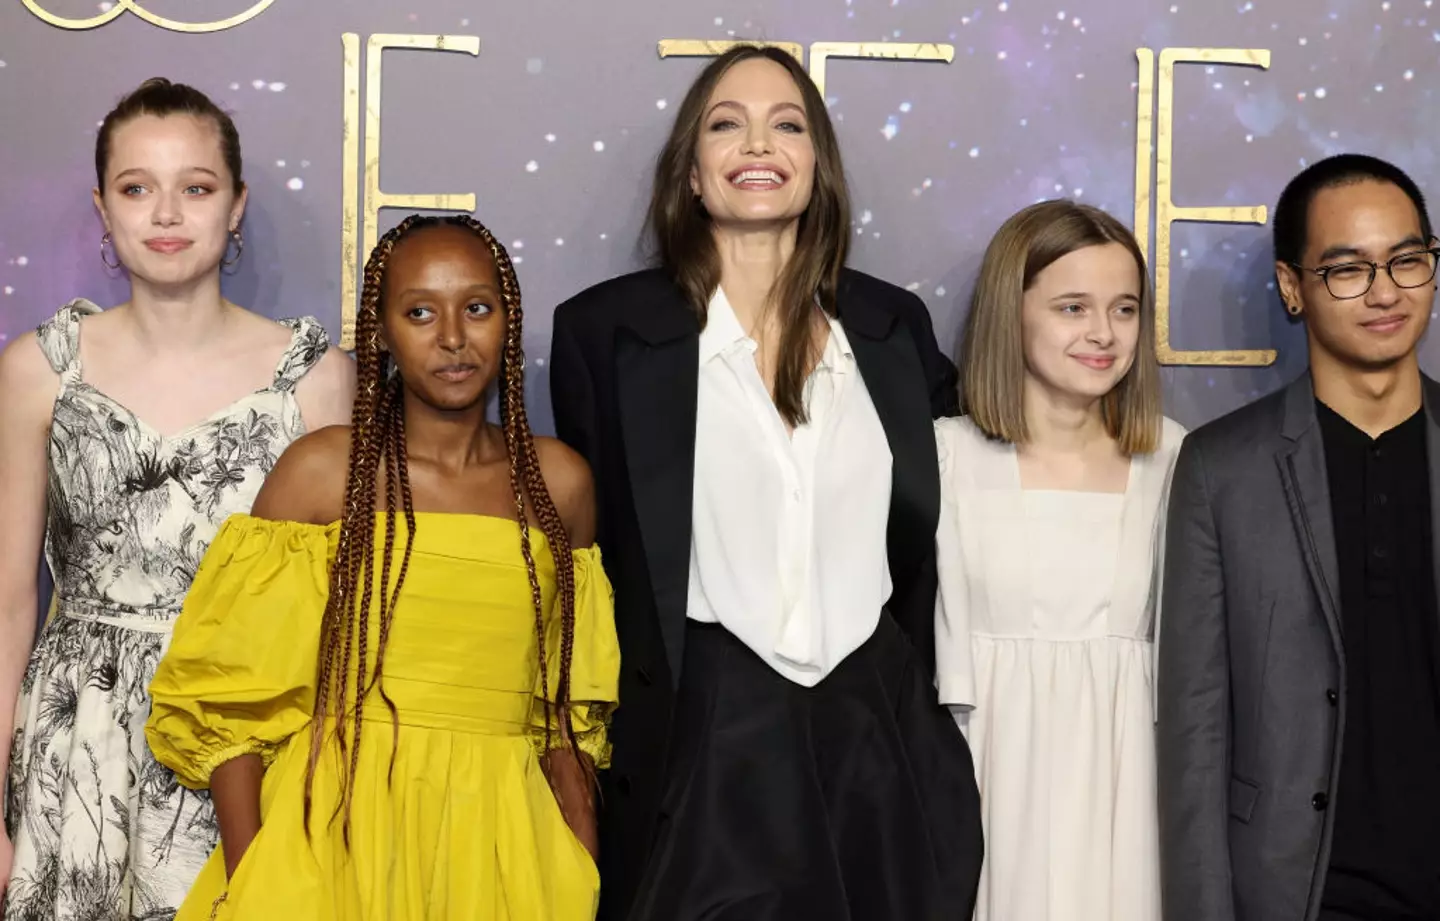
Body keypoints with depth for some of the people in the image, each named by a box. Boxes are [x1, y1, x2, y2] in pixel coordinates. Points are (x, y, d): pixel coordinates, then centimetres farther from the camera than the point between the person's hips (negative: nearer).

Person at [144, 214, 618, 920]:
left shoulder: (560, 483, 3)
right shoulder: (321, 470, -4)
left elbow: (565, 705, 10)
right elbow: (230, 693, -4)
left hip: (498, 839, 3)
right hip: (340, 832, -2)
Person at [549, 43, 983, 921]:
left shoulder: (895, 324, 6)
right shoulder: (605, 327, -2)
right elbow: (590, 547, 4)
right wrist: (600, 739, 5)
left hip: (881, 741, 3)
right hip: (703, 744, -2)